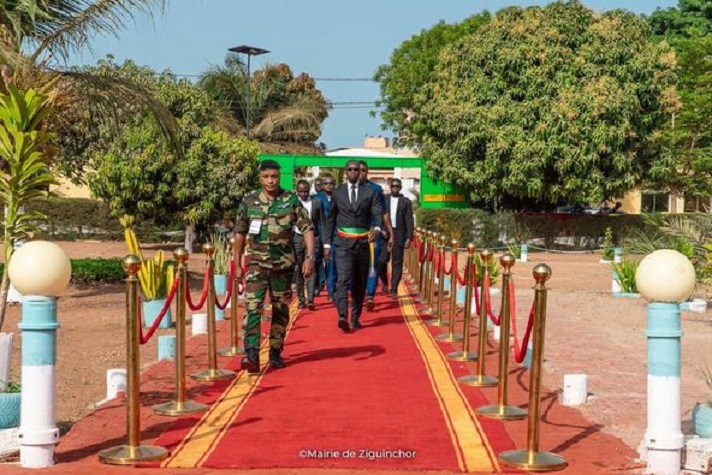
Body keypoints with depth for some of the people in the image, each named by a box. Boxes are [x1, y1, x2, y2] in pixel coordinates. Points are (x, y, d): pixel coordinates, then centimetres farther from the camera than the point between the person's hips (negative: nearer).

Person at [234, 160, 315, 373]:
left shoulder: (291, 201, -3)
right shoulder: (249, 201, 1)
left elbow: (307, 229, -5)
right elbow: (240, 233, 9)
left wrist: (310, 256, -17)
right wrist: (237, 264, 10)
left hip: (283, 263, 1)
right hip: (257, 262, 0)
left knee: (281, 310, 9)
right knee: (252, 305, -16)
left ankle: (276, 353, 23)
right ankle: (251, 354, -22)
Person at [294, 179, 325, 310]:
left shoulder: (317, 202, 5)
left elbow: (322, 223, 8)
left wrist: (324, 241, 3)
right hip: (297, 238, 1)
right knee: (298, 270, 4)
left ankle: (310, 299, -17)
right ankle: (301, 300, 13)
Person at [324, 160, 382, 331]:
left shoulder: (370, 192, 4)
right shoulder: (338, 193, 7)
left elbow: (377, 213, -7)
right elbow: (330, 219, 12)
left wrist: (376, 228, -30)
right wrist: (327, 244, 8)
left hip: (363, 242, 1)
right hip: (343, 242, -1)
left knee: (360, 282, 8)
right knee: (343, 278, -17)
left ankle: (355, 318, 19)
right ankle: (343, 316, -28)